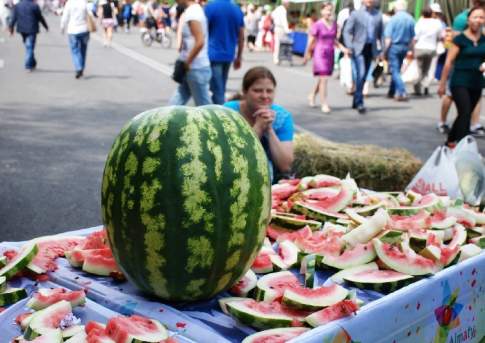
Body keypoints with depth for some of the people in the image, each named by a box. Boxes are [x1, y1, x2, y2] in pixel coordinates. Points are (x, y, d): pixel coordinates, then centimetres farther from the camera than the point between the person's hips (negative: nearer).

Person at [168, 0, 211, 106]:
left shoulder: (192, 14, -17)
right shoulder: (193, 11, 13)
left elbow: (200, 42, -26)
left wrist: (186, 63, -16)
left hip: (196, 69, -10)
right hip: (192, 69, 10)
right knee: (174, 105, 13)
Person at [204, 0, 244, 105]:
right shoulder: (237, 10, 7)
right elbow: (241, 37, 9)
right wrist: (238, 57, 18)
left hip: (213, 54, -5)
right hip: (228, 55, 6)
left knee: (217, 91, -4)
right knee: (221, 90, 17)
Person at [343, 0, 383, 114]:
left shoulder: (378, 15, 10)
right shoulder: (355, 14, 0)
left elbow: (380, 33, 12)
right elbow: (347, 31, -2)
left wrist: (381, 49, 5)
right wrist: (349, 47, -14)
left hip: (371, 49, 4)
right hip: (358, 49, -4)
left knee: (363, 76, 9)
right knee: (360, 74, -16)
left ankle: (355, 102, 21)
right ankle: (359, 103, -12)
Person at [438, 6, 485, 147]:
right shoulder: (460, 39, -8)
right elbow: (449, 62, -6)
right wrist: (442, 84, -6)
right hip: (460, 82, -6)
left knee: (464, 114, 14)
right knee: (465, 114, -15)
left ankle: (450, 141, 31)